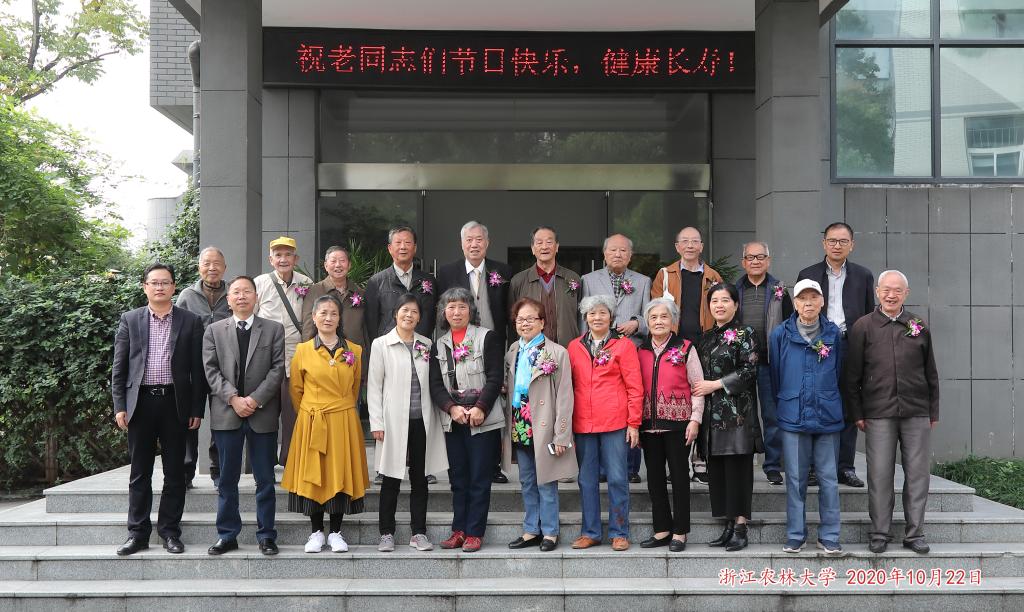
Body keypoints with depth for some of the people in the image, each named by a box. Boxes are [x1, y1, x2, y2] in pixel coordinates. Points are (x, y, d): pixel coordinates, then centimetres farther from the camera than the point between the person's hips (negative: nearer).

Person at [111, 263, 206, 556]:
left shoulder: (191, 322, 5)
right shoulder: (130, 320, 7)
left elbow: (198, 368, 3)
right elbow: (119, 367, 6)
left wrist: (197, 409, -1)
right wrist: (119, 406, -2)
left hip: (175, 403, 0)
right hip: (140, 402, 1)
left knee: (174, 472, 4)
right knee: (140, 472, 6)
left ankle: (170, 531, 14)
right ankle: (137, 533, 13)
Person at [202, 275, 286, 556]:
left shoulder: (274, 329, 6)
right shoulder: (214, 331, 9)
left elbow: (278, 368, -1)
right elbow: (211, 370, 1)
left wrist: (255, 399, -12)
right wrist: (233, 398, -12)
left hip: (262, 413, -1)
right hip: (226, 414, 1)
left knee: (265, 479, 4)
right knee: (227, 479, 7)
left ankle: (266, 535, 12)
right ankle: (227, 535, 15)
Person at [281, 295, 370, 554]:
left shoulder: (354, 351, 3)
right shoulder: (303, 351, 1)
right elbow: (296, 389, 10)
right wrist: (309, 414, 11)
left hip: (344, 422, 1)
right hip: (312, 423, 0)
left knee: (342, 474, 3)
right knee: (313, 475, 3)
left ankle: (336, 533, 13)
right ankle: (316, 532, 15)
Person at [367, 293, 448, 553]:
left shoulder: (426, 345, 9)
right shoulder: (381, 344, 1)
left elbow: (433, 383, 11)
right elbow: (374, 386, -1)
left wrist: (433, 417, 5)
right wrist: (376, 422, -7)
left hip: (421, 421, 3)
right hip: (394, 421, -3)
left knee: (420, 478, 7)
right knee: (391, 479, 3)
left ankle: (419, 533, 14)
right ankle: (386, 533, 11)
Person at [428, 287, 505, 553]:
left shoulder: (487, 338, 0)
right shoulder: (438, 345, 12)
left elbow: (495, 378, -6)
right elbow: (436, 385, 6)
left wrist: (480, 409, -15)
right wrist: (452, 408, -11)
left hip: (483, 419, -4)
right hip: (452, 420, 4)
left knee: (479, 478, -2)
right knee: (458, 478, 9)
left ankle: (474, 533, 3)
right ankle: (459, 530, 15)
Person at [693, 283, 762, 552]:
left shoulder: (744, 334, -2)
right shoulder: (706, 338, 17)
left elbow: (749, 371, -11)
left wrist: (715, 385, -13)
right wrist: (701, 388, 4)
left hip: (737, 413, -6)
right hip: (712, 414, 6)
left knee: (737, 467, -7)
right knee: (717, 469, 6)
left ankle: (740, 526, -2)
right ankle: (730, 524, 13)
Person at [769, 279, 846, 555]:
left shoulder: (834, 335, 5)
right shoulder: (780, 335, 3)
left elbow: (839, 374, 15)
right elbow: (774, 375, 12)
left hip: (828, 416, 1)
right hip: (793, 417, 0)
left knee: (829, 478, 3)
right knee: (795, 478, 4)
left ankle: (829, 536, 11)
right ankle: (795, 535, 12)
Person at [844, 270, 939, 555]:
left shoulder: (919, 327, 9)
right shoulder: (863, 327, 2)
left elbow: (931, 373, 14)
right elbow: (852, 376, 3)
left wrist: (933, 412, 11)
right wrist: (856, 413, -1)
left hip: (916, 413, 2)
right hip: (878, 414, -2)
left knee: (917, 474, 4)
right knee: (879, 475, 1)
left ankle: (914, 534, 14)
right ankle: (879, 534, 11)